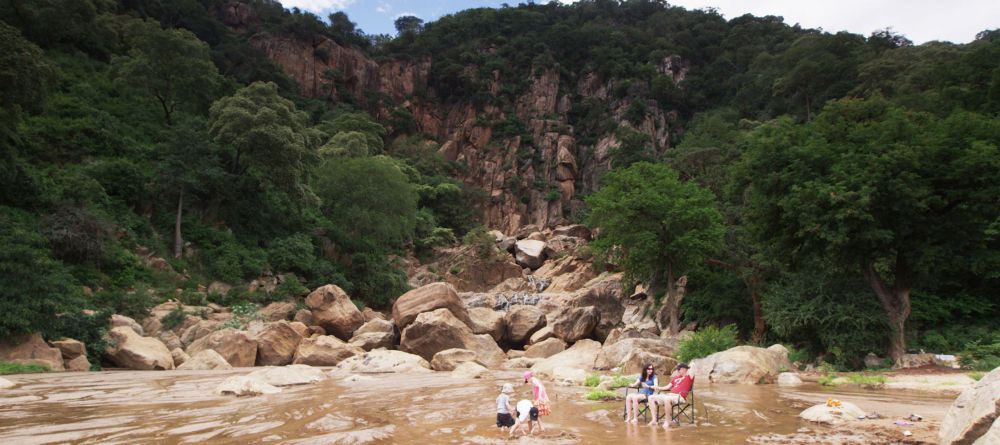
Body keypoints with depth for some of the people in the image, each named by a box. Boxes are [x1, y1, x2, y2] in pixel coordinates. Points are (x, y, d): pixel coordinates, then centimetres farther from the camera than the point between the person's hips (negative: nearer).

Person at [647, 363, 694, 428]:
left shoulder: (689, 377, 6)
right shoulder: (676, 378, 27)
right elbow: (668, 387, 27)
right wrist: (659, 388, 15)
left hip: (679, 397, -9)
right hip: (670, 395, 9)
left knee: (667, 399, -41)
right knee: (651, 398, 1)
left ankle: (667, 421, -27)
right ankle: (654, 420, -6)